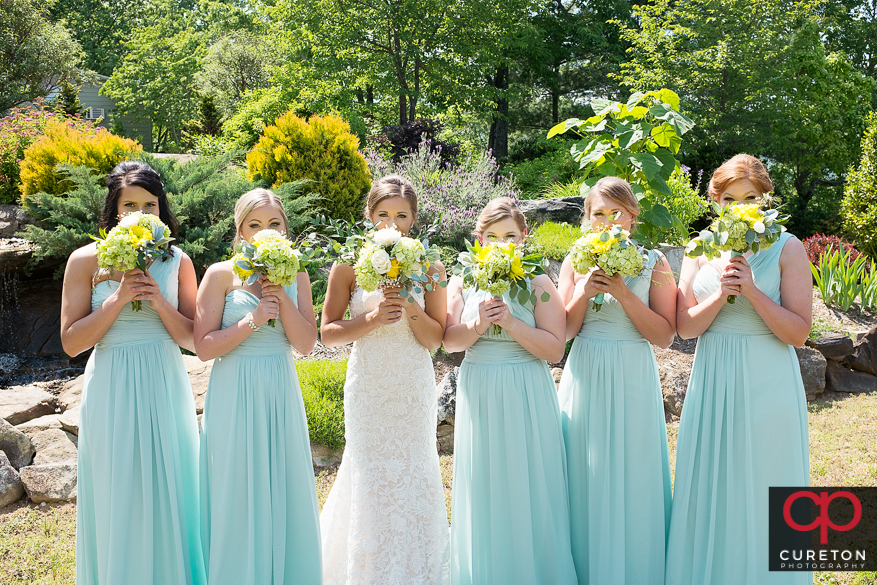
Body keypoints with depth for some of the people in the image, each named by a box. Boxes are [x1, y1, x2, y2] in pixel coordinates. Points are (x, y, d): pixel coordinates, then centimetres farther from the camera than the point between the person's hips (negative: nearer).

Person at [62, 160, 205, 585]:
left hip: (165, 390, 2)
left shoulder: (178, 262, 3)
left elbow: (193, 339, 2)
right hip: (112, 391, -2)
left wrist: (159, 300, -13)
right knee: (118, 499, 7)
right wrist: (119, 298, -16)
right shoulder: (87, 260, -2)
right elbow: (71, 342, -5)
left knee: (168, 492, 9)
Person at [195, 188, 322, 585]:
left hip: (282, 394, 4)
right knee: (238, 495, 3)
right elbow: (203, 347, -8)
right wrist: (250, 322, -18)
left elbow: (305, 344, 0)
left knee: (283, 490, 10)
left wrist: (283, 297, -11)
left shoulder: (295, 276, 7)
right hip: (235, 395, -3)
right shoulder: (221, 274, -4)